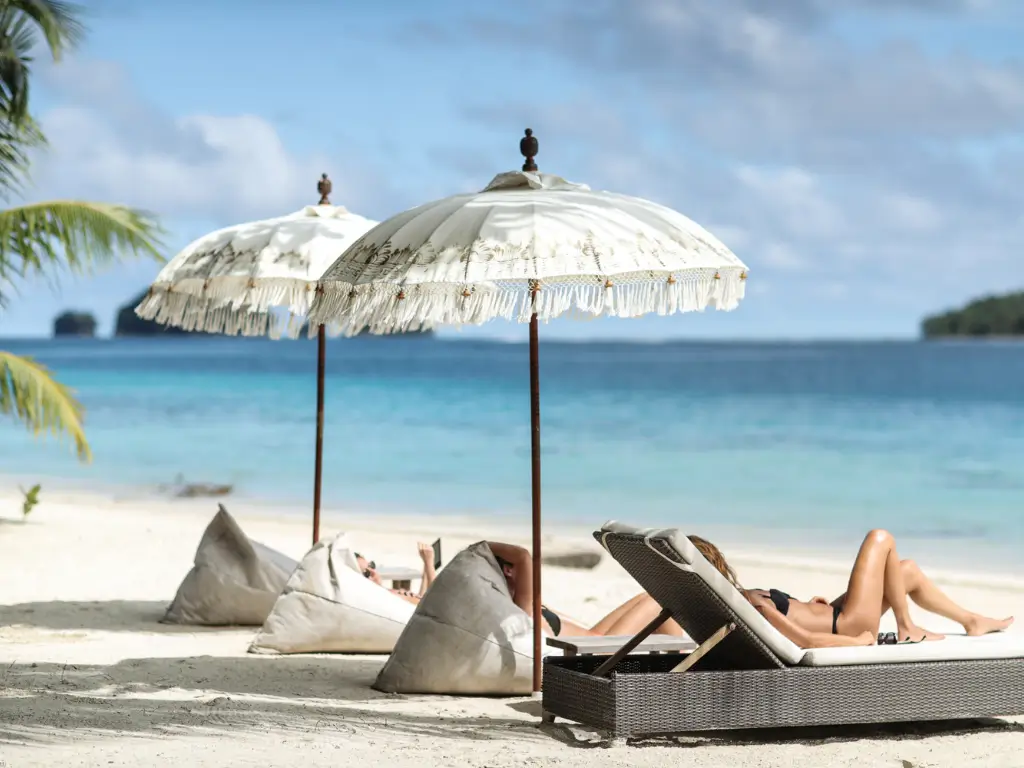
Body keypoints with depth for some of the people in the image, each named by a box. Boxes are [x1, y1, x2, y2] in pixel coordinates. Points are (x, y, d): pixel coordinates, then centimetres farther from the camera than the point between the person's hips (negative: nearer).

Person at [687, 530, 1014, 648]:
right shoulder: (749, 605, -31)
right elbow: (805, 641, -31)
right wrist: (859, 641, -20)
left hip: (831, 616, 9)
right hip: (848, 626, -9)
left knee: (907, 570, 21)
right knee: (880, 539, -1)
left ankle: (972, 620, 38)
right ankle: (907, 628, 8)